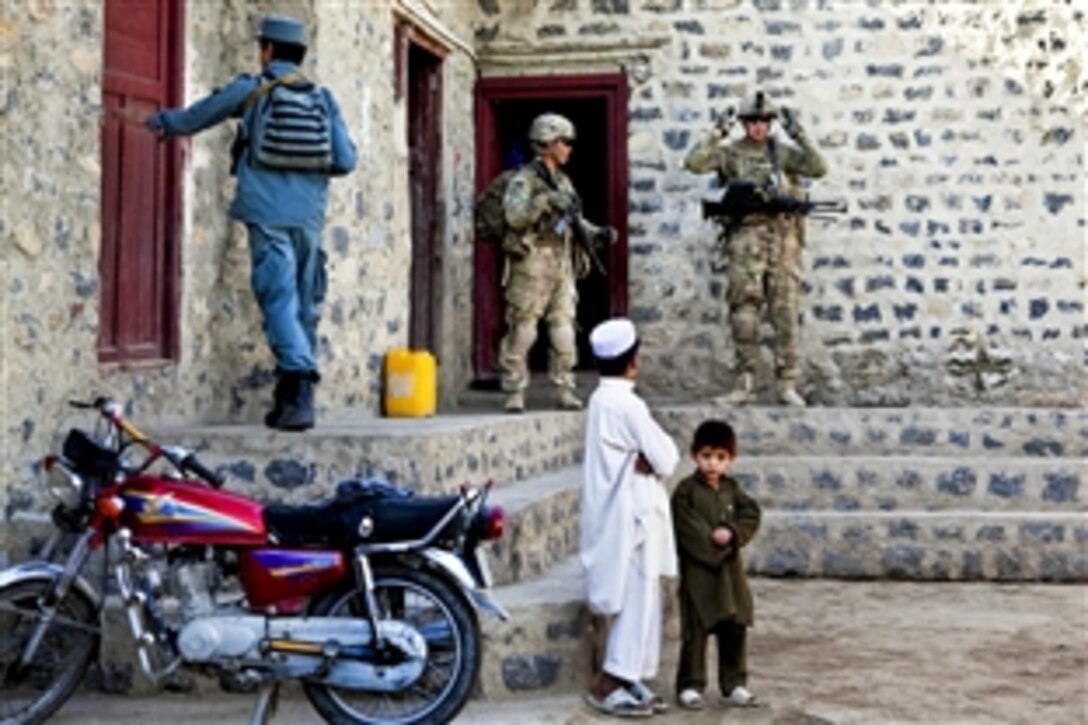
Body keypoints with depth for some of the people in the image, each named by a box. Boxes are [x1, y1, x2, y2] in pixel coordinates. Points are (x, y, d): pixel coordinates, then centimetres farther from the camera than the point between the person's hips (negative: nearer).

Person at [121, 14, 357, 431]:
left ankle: (300, 386, -26)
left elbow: (193, 117, 19)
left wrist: (154, 121, 37)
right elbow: (345, 160, 4)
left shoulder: (248, 90, 4)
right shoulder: (323, 99, 11)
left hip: (268, 213, -3)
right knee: (303, 307, 11)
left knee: (280, 302, -9)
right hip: (309, 215, 4)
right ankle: (290, 400, 17)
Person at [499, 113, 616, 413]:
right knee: (521, 332, -2)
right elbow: (514, 215, -20)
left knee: (564, 332, 5)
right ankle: (514, 394, 4)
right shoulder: (524, 180, -5)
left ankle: (565, 391, 11)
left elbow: (576, 222, 21)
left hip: (563, 266, 7)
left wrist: (598, 234, 4)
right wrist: (545, 200, -30)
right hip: (531, 267, -6)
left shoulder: (564, 181, 18)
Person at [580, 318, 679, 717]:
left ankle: (630, 681, 19)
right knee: (636, 599, -3)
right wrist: (658, 453, 2)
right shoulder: (627, 405, -19)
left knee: (637, 600, 14)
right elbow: (665, 458, -16)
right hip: (632, 515, -9)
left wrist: (645, 458, -7)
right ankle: (608, 685, 0)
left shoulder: (602, 400, 10)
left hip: (619, 514, 9)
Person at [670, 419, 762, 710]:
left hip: (730, 570, 5)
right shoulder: (685, 492, -8)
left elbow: (751, 516, 0)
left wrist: (731, 532, -16)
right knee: (695, 631, -1)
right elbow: (690, 531, -14)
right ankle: (690, 686, 9)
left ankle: (734, 685, 20)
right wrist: (714, 544, -14)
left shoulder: (732, 489, 8)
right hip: (698, 571, -5)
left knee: (735, 630, 10)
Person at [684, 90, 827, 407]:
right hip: (745, 236, -1)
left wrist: (799, 137, -5)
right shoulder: (730, 153, 7)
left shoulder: (782, 152, 11)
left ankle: (788, 384, 5)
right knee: (744, 310, -3)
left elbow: (818, 169, 0)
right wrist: (716, 135, -6)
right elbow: (694, 163, -6)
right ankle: (744, 382, 6)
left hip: (782, 236, 1)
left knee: (786, 312, 0)